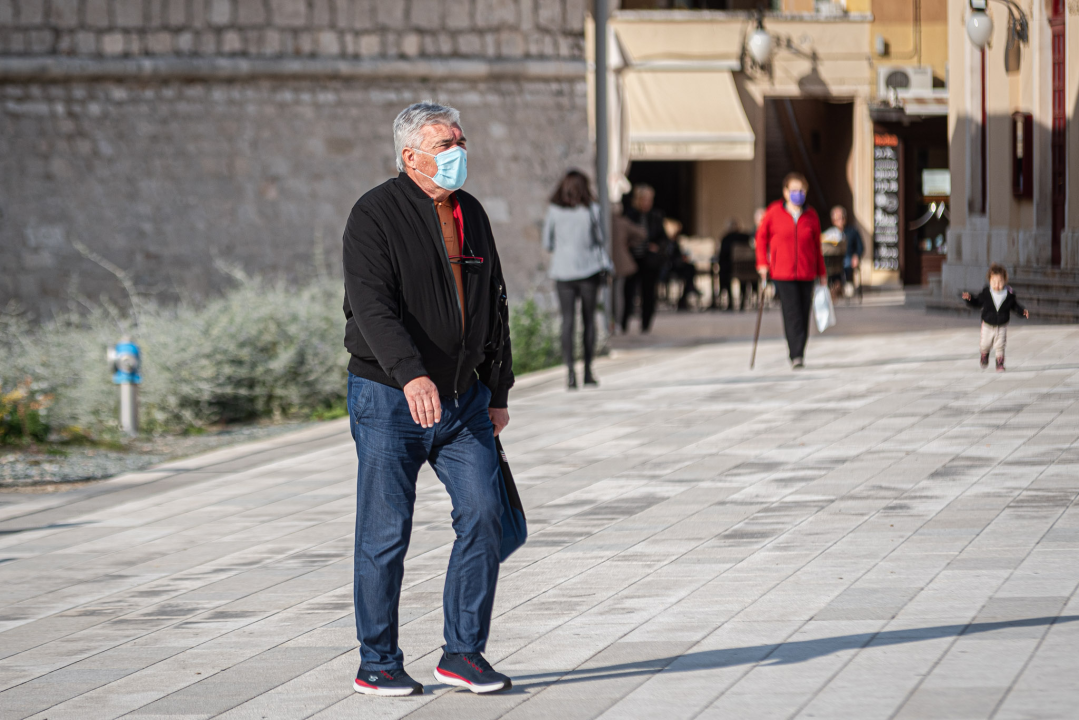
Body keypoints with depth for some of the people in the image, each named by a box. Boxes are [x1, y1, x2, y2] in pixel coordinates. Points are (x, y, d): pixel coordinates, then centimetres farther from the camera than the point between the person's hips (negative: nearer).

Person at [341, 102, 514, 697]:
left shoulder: (471, 214, 11)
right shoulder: (375, 215, -10)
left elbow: (493, 307, 18)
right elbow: (371, 306, -23)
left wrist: (497, 393, 16)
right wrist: (411, 376, -37)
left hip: (463, 401, 5)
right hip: (389, 400, -5)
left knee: (483, 514, -6)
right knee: (385, 535, 0)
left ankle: (463, 653, 4)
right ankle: (377, 663, 11)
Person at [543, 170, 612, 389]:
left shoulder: (554, 211, -1)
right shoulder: (592, 210, -3)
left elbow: (547, 244, 5)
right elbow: (600, 240, 2)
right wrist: (605, 266, 11)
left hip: (563, 270, 0)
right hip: (588, 270, 0)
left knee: (567, 321, 0)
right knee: (589, 319, 10)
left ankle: (570, 369, -16)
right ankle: (588, 370, 12)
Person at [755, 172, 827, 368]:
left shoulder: (811, 215, 6)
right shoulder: (774, 213, -1)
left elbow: (816, 245, 13)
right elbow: (761, 236, 8)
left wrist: (822, 272, 13)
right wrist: (762, 263, 0)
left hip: (806, 274, 3)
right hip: (783, 273, -3)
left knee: (804, 315, 4)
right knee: (792, 314, -12)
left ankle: (799, 353, 16)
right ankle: (796, 356, -14)